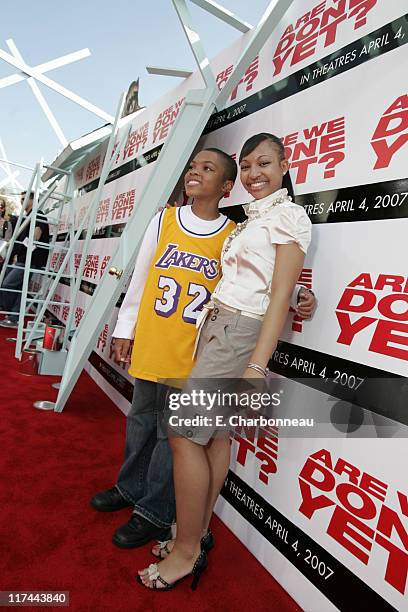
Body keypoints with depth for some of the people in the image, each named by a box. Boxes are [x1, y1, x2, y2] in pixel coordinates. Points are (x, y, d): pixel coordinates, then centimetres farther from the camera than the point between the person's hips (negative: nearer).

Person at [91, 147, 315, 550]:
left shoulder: (234, 236, -4)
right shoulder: (164, 219, 4)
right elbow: (140, 277, 7)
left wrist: (295, 299, -15)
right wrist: (125, 329, 9)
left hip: (193, 354, -4)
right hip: (149, 344, 4)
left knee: (173, 432, 7)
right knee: (141, 421, 21)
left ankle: (155, 513, 29)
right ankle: (130, 487, 45)